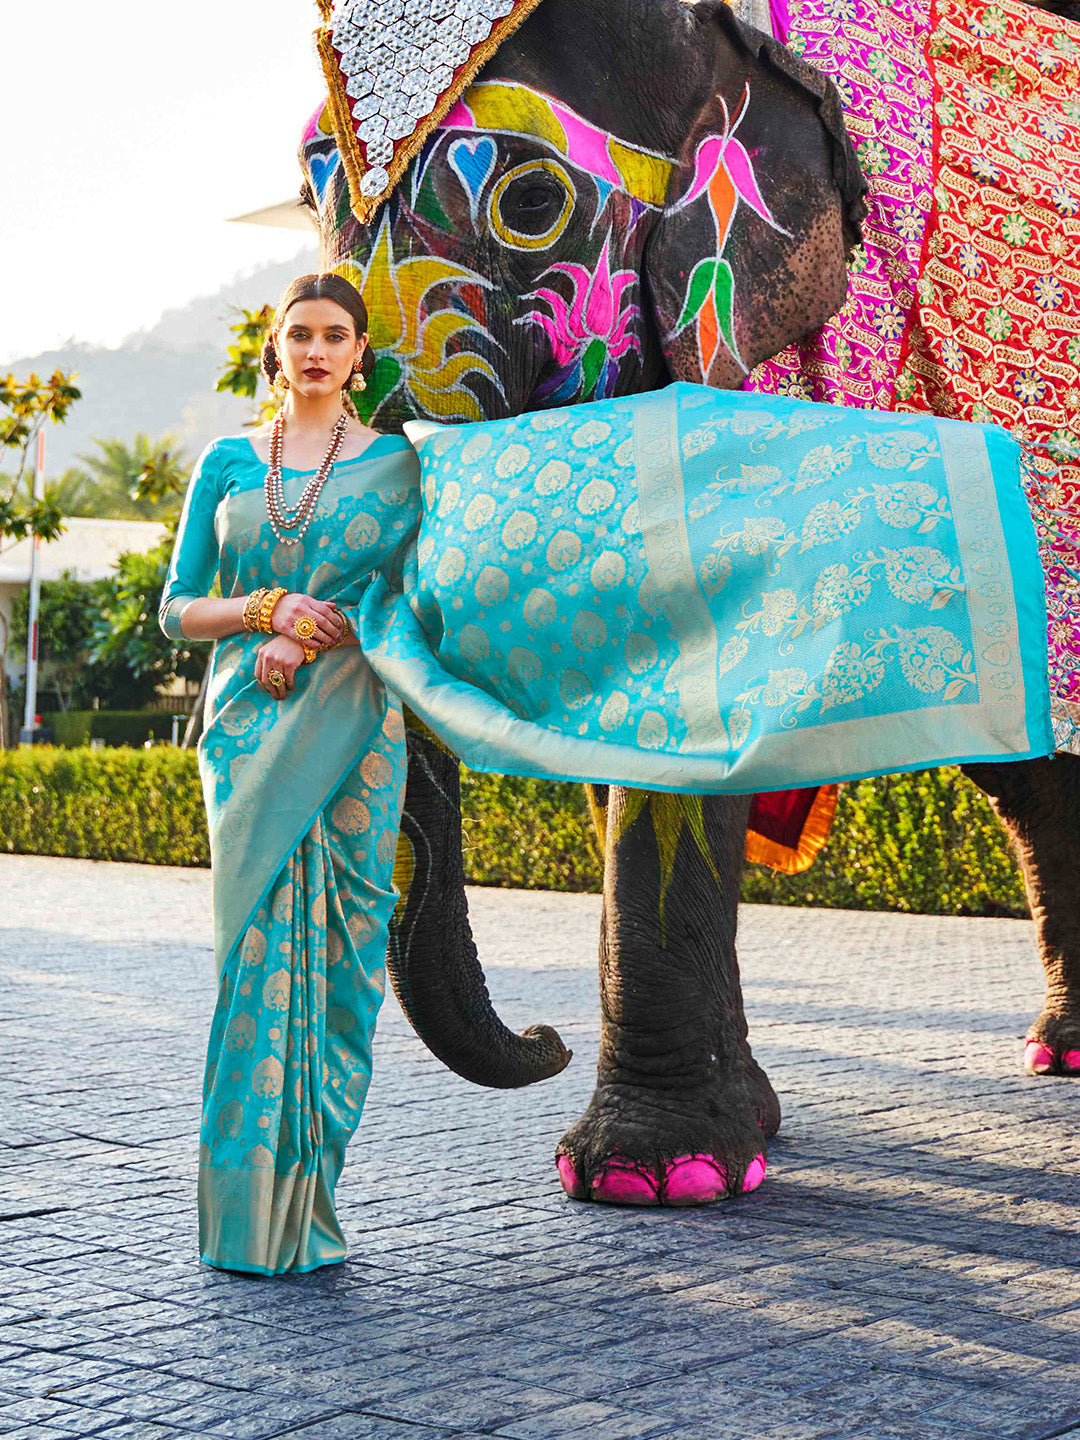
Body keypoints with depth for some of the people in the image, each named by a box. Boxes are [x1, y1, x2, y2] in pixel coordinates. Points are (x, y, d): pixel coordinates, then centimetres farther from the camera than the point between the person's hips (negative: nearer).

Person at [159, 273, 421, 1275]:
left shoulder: (399, 464, 7)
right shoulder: (227, 463, 13)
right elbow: (177, 610, 11)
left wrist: (311, 639, -11)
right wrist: (266, 609, -7)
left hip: (351, 732, -1)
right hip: (247, 732, 1)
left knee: (336, 957, -4)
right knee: (259, 948, -5)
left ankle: (303, 1202, 6)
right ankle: (247, 1209, 1)